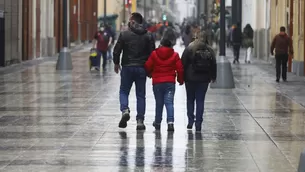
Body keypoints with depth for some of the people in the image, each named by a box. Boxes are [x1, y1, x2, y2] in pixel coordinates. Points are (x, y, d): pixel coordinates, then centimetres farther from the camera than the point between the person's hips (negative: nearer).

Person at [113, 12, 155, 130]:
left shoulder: (124, 34, -5)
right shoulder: (148, 36, 3)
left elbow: (116, 50, -4)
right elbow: (152, 53, 1)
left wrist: (116, 63, 12)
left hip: (127, 67, -2)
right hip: (141, 68, 2)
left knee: (124, 91, 12)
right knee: (140, 95, 7)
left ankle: (125, 110, -14)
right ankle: (140, 120, 4)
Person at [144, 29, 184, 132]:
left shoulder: (155, 54, -3)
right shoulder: (175, 55, -3)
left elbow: (148, 66, 1)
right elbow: (180, 69, -1)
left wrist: (150, 74, 23)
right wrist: (180, 80, 15)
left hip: (157, 82, 1)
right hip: (170, 82, -1)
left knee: (159, 103, 12)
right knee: (169, 102, -4)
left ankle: (157, 123, 23)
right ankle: (170, 122, -20)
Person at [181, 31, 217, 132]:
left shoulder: (189, 49, -6)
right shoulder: (210, 51, 1)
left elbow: (183, 63, -7)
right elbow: (214, 65, 9)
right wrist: (213, 77, 22)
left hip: (190, 78, -1)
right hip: (204, 79, 2)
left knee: (190, 100, 13)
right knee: (200, 101, 4)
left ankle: (190, 121, 8)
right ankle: (198, 123, -1)